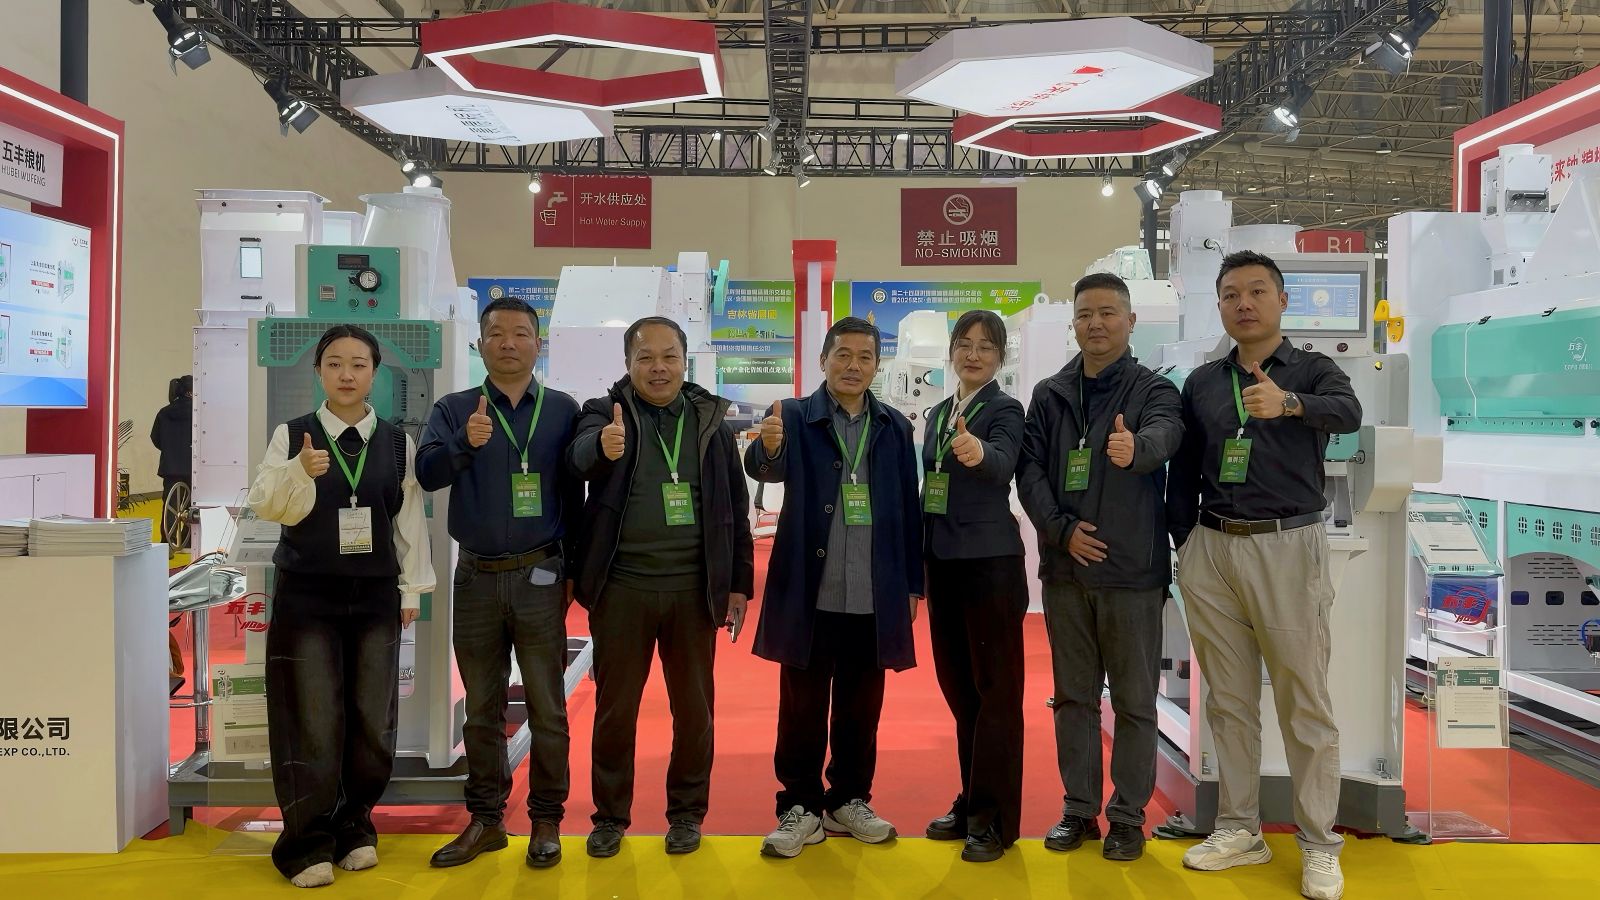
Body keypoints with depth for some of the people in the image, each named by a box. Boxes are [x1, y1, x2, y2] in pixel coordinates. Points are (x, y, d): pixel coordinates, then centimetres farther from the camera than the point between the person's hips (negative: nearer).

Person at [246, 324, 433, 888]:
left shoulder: (397, 444, 4)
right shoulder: (292, 435, 0)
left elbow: (410, 520, 7)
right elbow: (266, 506, -8)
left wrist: (412, 588, 7)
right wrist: (301, 471, -27)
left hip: (375, 599, 2)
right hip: (306, 598, -2)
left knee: (372, 722, 6)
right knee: (311, 723, -1)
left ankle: (354, 826, 25)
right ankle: (307, 843, 12)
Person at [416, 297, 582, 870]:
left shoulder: (563, 410, 2)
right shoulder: (454, 410, 4)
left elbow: (574, 493, 3)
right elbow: (427, 474, -11)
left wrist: (571, 569, 2)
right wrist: (466, 442, -30)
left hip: (539, 578, -2)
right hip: (476, 579, 2)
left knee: (546, 708, 4)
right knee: (481, 709, 12)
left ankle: (546, 821, 16)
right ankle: (486, 819, 24)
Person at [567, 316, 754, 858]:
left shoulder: (711, 419, 4)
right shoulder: (606, 411, -1)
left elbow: (735, 506, 7)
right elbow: (580, 455, -24)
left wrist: (739, 584, 5)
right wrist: (603, 446, -47)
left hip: (694, 587, 1)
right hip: (621, 587, -1)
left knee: (694, 707, 11)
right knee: (615, 707, 10)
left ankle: (687, 813, 28)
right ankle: (610, 815, 27)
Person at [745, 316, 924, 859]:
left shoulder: (894, 427, 8)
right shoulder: (796, 417, -2)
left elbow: (909, 509, 8)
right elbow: (766, 469, -22)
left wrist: (913, 584, 6)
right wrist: (768, 447, -46)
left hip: (875, 596, 3)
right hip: (810, 593, -2)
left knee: (861, 706, 13)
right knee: (802, 706, 7)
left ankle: (848, 801, 29)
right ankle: (800, 808, 20)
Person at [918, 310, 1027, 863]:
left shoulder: (1004, 409, -7)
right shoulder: (938, 413, 13)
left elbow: (1003, 465, -29)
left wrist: (978, 453, -52)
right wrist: (920, 566, 15)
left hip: (990, 562, -7)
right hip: (943, 562, 7)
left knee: (995, 689, 1)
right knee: (959, 686, 14)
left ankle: (995, 817, 10)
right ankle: (972, 802, 27)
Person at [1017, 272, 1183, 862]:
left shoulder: (1154, 390, -3)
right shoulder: (1049, 396, 7)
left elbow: (1164, 435, -25)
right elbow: (1029, 469, 1)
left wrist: (1136, 447, -48)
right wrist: (1062, 529, -13)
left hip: (1132, 571, -3)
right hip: (1064, 570, 3)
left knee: (1134, 701, 7)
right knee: (1073, 697, 13)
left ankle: (1128, 816, 21)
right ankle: (1079, 809, 26)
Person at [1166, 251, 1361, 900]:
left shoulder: (1313, 371, 2)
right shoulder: (1201, 383, 12)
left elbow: (1348, 414, -21)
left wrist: (1290, 402, -41)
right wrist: (1184, 545, 6)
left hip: (1287, 547, -3)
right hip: (1211, 550, 4)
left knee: (1304, 700, 1)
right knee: (1228, 699, 11)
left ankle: (1319, 845, 13)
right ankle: (1239, 829, 23)